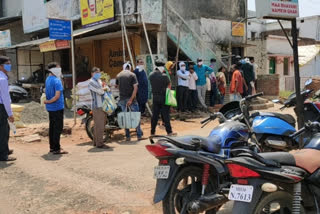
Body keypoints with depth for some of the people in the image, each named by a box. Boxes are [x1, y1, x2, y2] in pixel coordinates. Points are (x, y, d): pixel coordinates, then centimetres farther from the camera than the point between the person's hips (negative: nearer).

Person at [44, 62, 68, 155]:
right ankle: (56, 149, -2)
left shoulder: (48, 79, 10)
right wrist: (48, 101, -13)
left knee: (52, 127, 15)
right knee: (58, 128, -4)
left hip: (50, 108, 9)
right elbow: (57, 96, -23)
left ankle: (52, 147, 23)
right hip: (57, 107, -9)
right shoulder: (57, 81, -18)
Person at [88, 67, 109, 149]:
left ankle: (96, 142, 23)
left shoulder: (99, 81, 20)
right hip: (97, 106, -9)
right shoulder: (92, 82, -10)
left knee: (100, 125, 14)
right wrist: (105, 89, 2)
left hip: (102, 106, 9)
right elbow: (100, 91, -18)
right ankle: (99, 144, -4)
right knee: (99, 126, -8)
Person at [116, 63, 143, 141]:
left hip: (122, 99, 3)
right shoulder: (132, 75, -5)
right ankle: (139, 135, 9)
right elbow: (135, 88, -14)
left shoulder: (118, 75, 7)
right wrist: (131, 99, -16)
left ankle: (127, 136, 10)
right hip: (131, 98, -3)